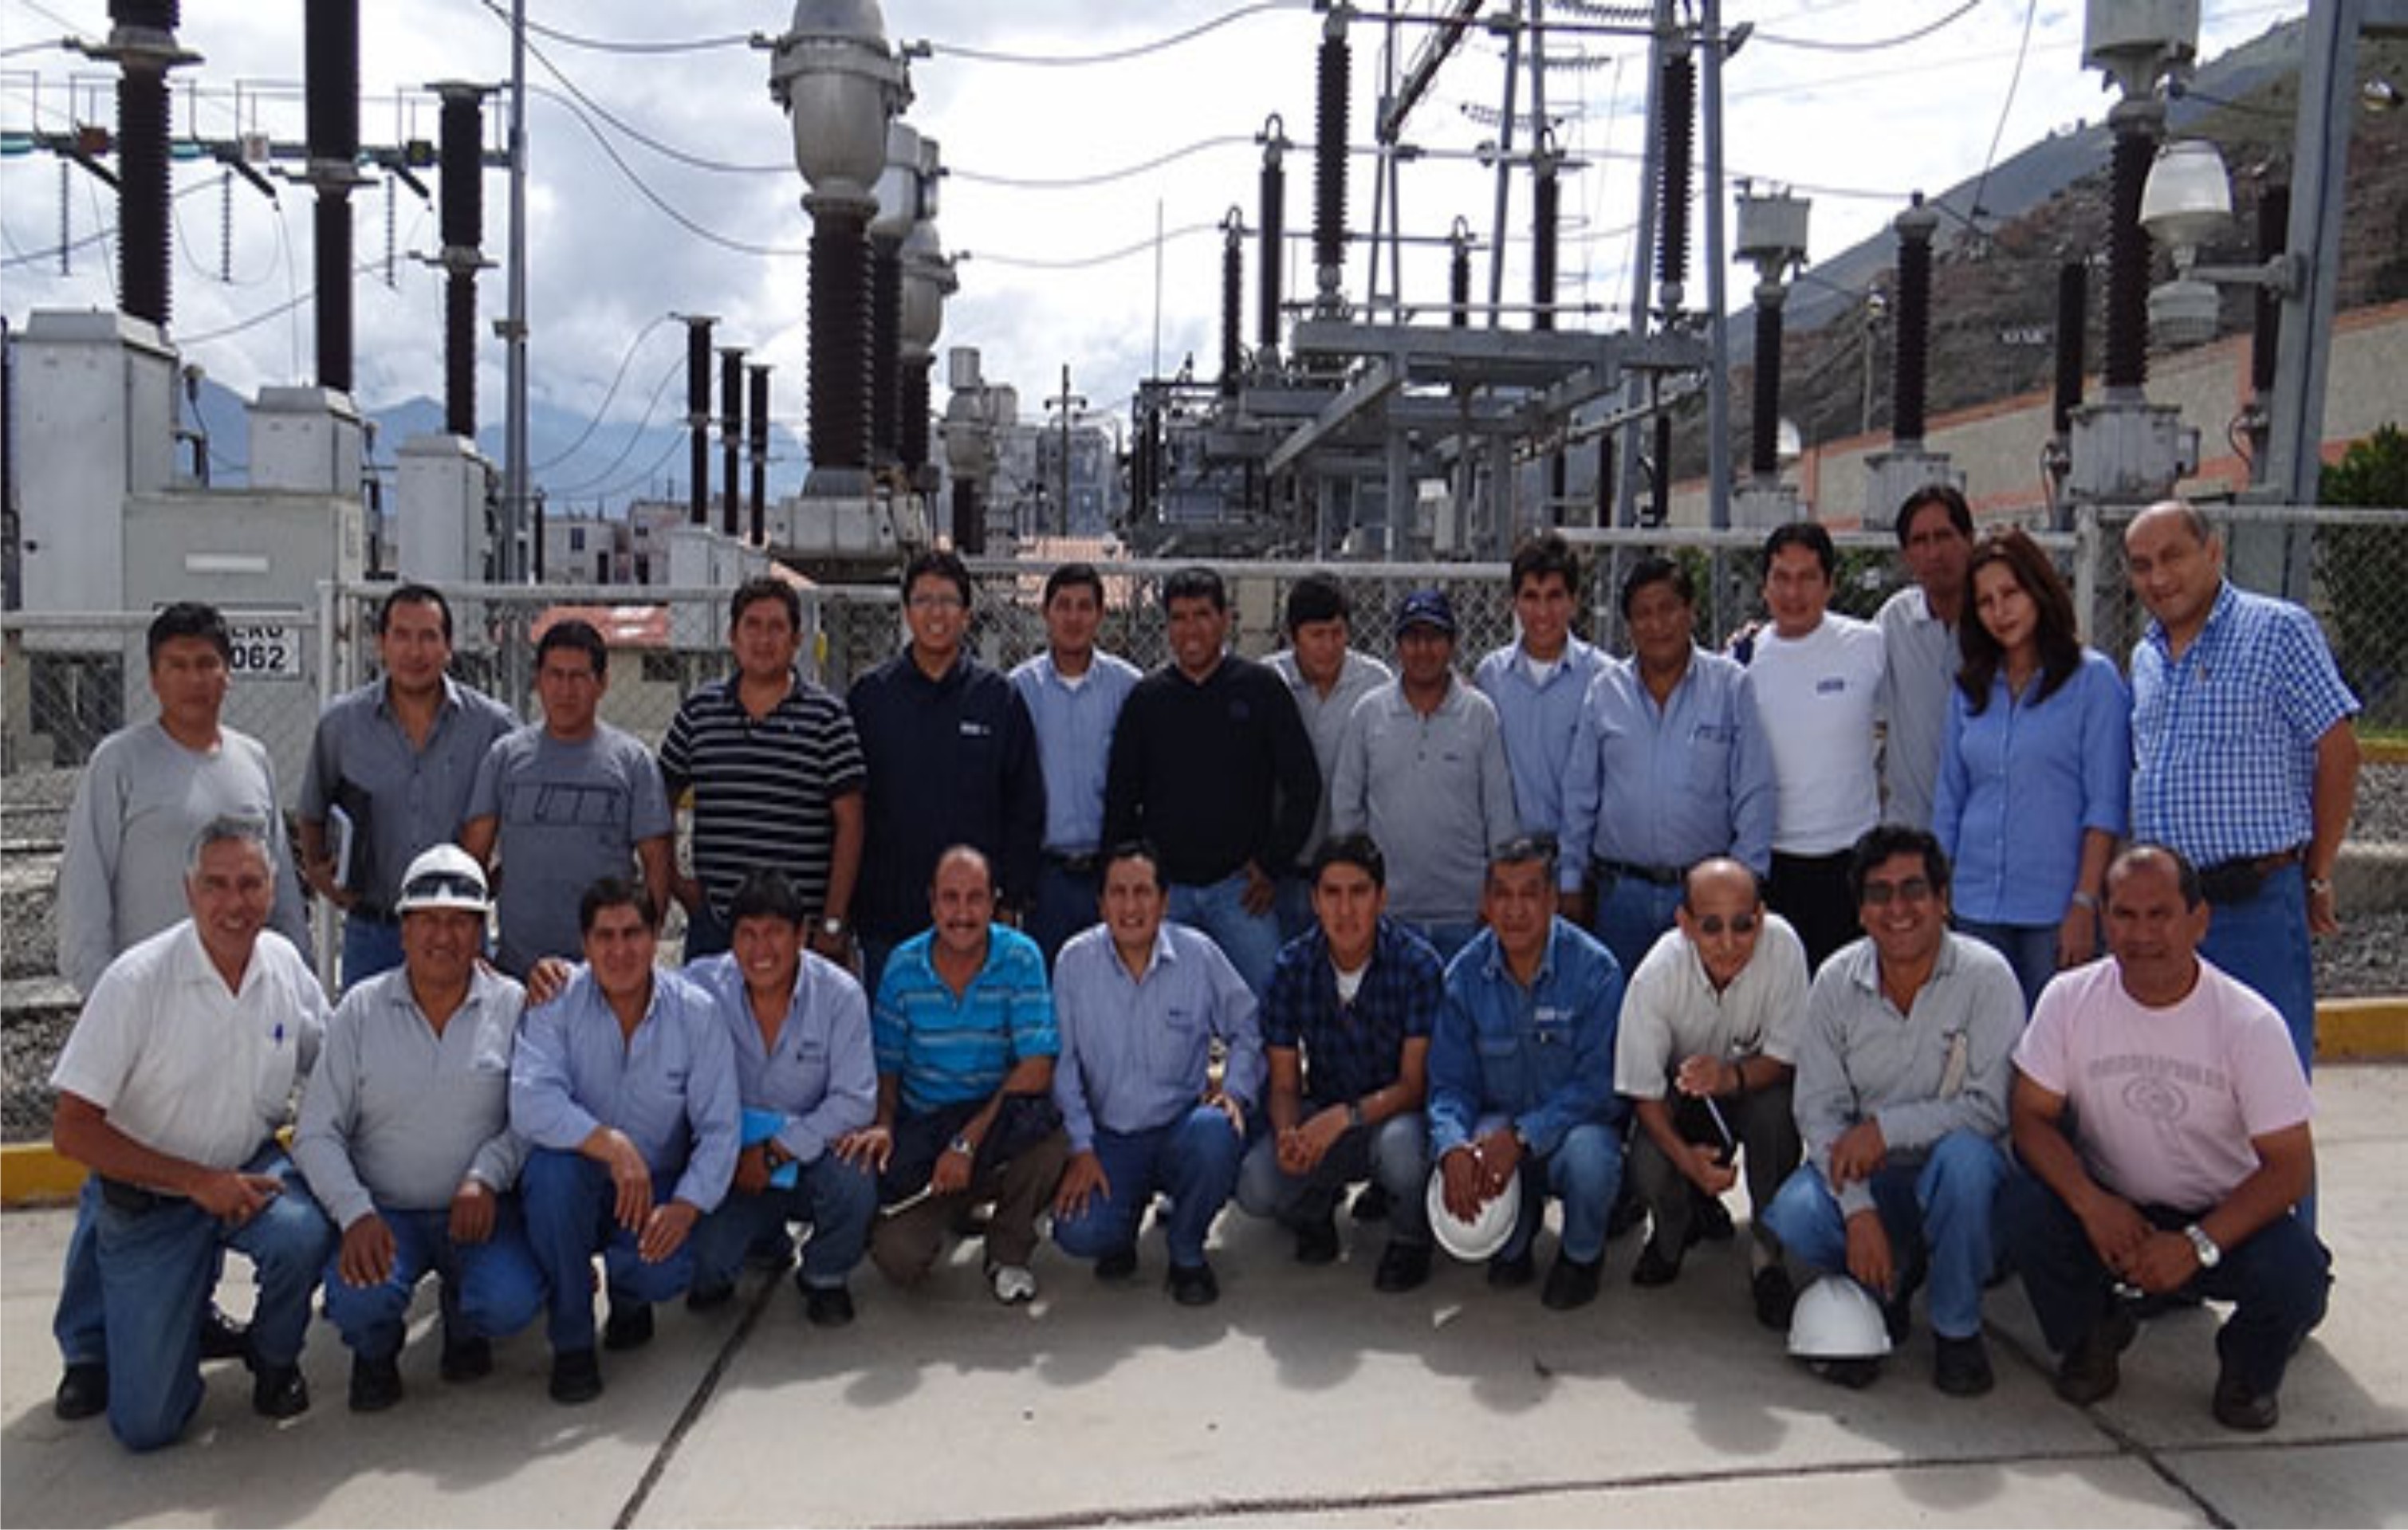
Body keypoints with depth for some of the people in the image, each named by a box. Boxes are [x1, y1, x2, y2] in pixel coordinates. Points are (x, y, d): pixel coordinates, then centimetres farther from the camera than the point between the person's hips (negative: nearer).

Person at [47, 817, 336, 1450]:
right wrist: (199, 1182, -20)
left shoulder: (285, 964, -6)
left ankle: (274, 1361, -1)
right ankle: (109, 1332, 29)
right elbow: (73, 1132, -16)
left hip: (251, 1168, 3)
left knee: (302, 1232, -34)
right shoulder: (136, 981, -19)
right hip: (146, 1201, -3)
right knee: (146, 1424, -6)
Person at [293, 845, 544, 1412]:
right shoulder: (361, 1009, 2)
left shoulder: (513, 1005, 1)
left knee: (510, 1303, -25)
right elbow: (317, 1133, -1)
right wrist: (356, 1214, -16)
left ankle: (464, 1324, 15)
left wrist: (485, 1177, -19)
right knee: (357, 1299, -29)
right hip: (385, 1210, 0)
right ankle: (376, 1352, 12)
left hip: (479, 1209, 0)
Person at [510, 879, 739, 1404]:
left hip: (658, 1186, 0)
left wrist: (685, 1207, -23)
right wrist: (612, 1145, -36)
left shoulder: (696, 1012, -7)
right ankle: (571, 1343, -14)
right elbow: (529, 1103, -25)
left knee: (667, 1271, -29)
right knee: (551, 1165, -34)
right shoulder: (556, 1003, -10)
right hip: (576, 1182, 0)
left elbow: (720, 1127, -8)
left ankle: (630, 1296, 15)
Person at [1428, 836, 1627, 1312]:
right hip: (1500, 1118, 2)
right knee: (1465, 1166, -30)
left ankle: (1582, 1255, 2)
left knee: (1587, 1153, -36)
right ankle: (1513, 1244, 9)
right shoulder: (1466, 974, -6)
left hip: (1575, 1123, -2)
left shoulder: (1594, 968, -15)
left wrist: (1523, 1136, -30)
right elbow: (1449, 1082, -6)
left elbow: (1600, 1083, -18)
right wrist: (1453, 1147, -28)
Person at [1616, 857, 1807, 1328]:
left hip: (1756, 1081, 0)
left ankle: (1766, 1254, -11)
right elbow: (1643, 1089, -18)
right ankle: (1676, 1231, 13)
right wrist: (1686, 1157, -35)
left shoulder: (1782, 946, -28)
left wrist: (1731, 1077, -40)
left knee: (1775, 1112, -33)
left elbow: (1785, 1056, -19)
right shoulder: (1656, 976, -27)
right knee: (1649, 1168, -27)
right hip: (1680, 1092, 0)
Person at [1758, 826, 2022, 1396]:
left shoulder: (1985, 976, -13)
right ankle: (1887, 1287, 9)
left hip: (1956, 1170, -2)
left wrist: (1886, 1127, -24)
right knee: (1793, 1216, -27)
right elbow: (1818, 1108, -6)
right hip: (1867, 1174, 2)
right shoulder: (1837, 979, -4)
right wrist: (1858, 1211, -19)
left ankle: (1957, 1328, -10)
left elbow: (1993, 1107, -17)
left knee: (1963, 1155, -36)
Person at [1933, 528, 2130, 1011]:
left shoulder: (2093, 678, -1)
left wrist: (2085, 904, -11)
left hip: (2055, 910, -4)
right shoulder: (1970, 689, 11)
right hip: (1976, 907, 4)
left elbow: (2106, 804, -5)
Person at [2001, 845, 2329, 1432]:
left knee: (2295, 1273, -31)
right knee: (2023, 1206, -28)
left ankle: (2250, 1365, 8)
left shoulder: (2250, 1023, -15)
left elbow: (2291, 1165, -14)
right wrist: (2091, 1203, -27)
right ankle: (2091, 1333, 5)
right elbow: (2031, 1116, -8)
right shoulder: (2070, 999, -11)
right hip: (2109, 1212, 1)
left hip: (2223, 1217, -1)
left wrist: (2196, 1245, -26)